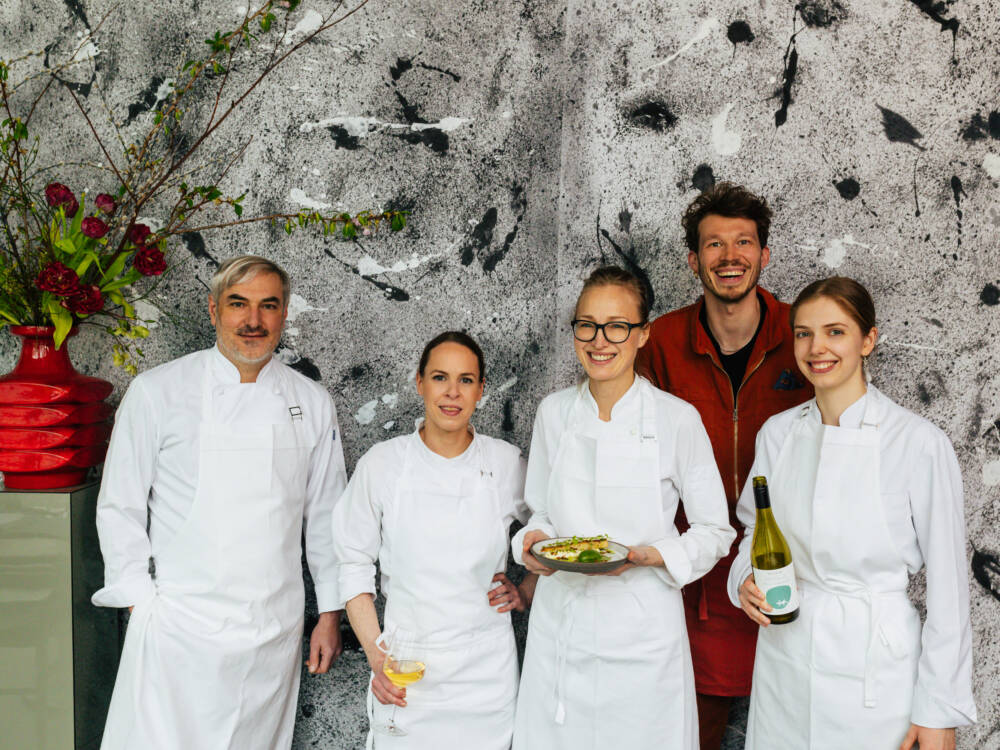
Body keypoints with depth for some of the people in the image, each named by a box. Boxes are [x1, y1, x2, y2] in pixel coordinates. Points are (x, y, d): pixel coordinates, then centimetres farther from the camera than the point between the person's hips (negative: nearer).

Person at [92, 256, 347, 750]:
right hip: (179, 628, -2)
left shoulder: (311, 403, 6)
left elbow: (325, 515, 11)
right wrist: (143, 604, -5)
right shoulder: (157, 392, -2)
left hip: (276, 631, 3)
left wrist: (330, 613, 10)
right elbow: (120, 508, 0)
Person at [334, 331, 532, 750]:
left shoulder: (505, 463, -2)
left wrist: (526, 592, 0)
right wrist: (376, 655, -6)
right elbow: (355, 563, 1)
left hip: (486, 669, 1)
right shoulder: (382, 464, -5)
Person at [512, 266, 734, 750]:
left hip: (641, 633, -3)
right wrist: (534, 542, -8)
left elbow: (715, 532, -2)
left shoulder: (678, 419, -10)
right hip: (560, 624, 3)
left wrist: (648, 556, -18)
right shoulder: (553, 412, 2)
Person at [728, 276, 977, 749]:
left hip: (873, 664, -4)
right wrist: (745, 578, -8)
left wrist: (940, 712, -9)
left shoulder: (919, 444, -14)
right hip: (783, 659, 4)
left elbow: (948, 584, -10)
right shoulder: (777, 433, 1)